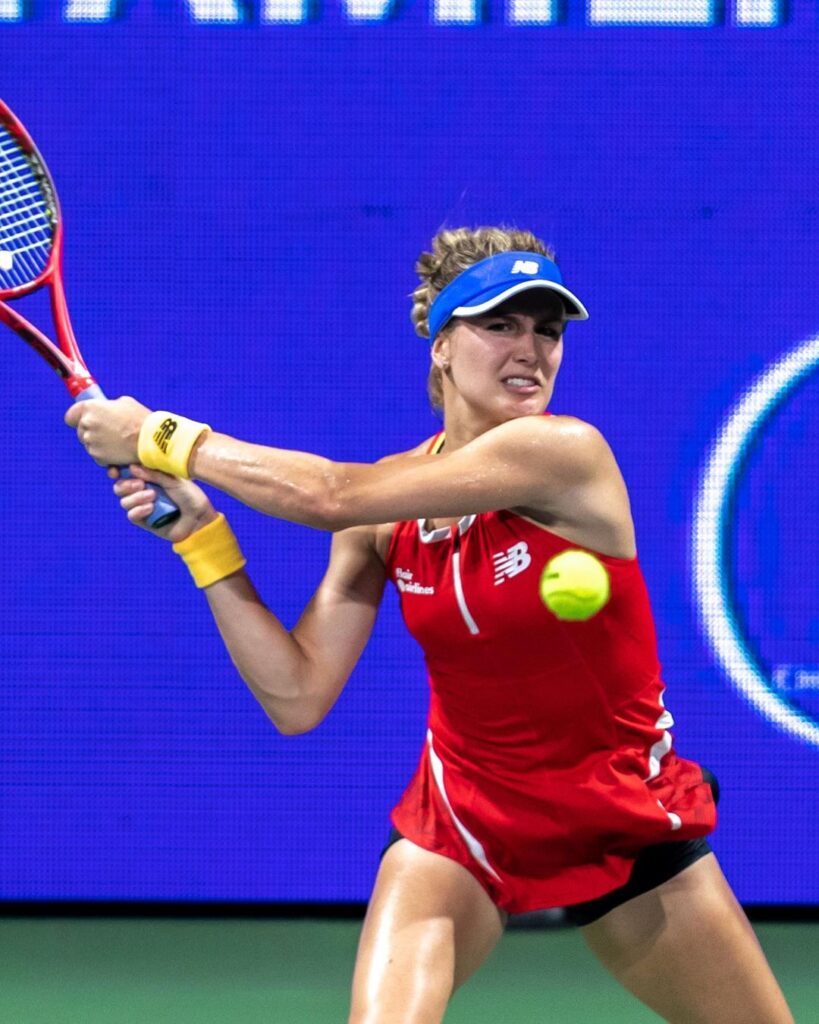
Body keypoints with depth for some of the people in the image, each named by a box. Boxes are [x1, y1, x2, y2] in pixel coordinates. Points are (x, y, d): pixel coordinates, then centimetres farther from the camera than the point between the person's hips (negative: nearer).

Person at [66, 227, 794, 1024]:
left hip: (625, 824, -2)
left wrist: (159, 437, -18)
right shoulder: (385, 506, -5)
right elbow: (299, 698, -8)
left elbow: (327, 495, -27)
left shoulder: (565, 453, -22)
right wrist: (197, 532, -11)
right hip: (462, 816, 2)